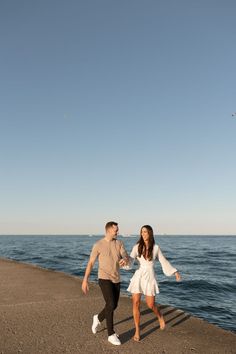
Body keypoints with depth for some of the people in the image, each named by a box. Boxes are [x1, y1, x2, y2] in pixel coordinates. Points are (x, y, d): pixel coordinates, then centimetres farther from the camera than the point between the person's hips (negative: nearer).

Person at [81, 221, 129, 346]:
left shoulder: (119, 243, 2)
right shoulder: (98, 245, -10)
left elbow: (127, 258, -10)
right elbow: (90, 263, -6)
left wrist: (125, 260, -37)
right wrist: (85, 280, -8)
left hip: (116, 279, 6)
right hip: (104, 279, -5)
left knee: (113, 306, 14)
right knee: (110, 305, -16)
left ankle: (98, 318, 43)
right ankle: (111, 334, -1)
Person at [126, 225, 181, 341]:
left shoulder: (155, 247, 0)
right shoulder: (137, 247, -1)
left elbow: (164, 261, 10)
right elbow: (130, 261, -9)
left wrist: (175, 272, 7)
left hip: (149, 277, -1)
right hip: (138, 276, 1)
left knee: (151, 305, -1)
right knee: (136, 303, -3)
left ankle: (160, 316, 35)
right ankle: (137, 331, 14)